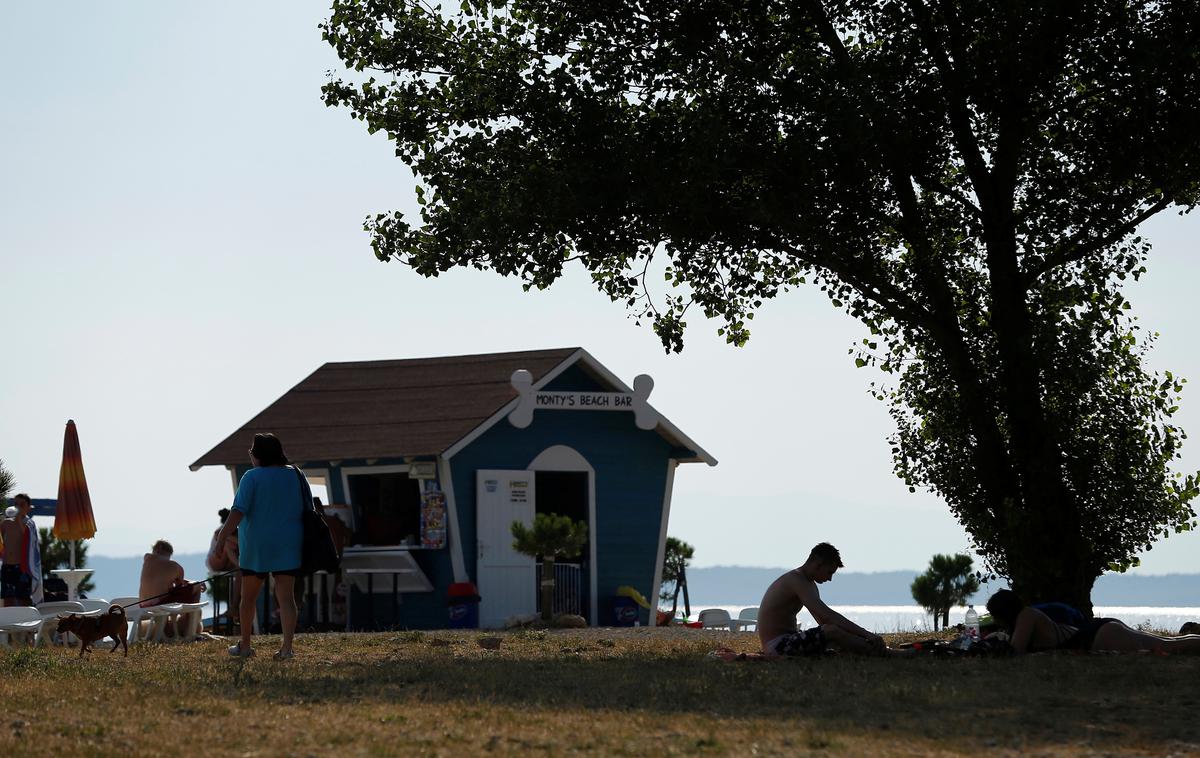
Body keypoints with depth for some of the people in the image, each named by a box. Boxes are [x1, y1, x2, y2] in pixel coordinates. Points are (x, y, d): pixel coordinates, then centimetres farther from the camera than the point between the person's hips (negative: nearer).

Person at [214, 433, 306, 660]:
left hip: (256, 547, -3)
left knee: (248, 597, 13)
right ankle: (287, 646, -15)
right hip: (288, 547, 3)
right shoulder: (296, 476, 5)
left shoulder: (252, 477, -9)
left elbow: (238, 512, -18)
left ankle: (244, 645, 23)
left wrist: (221, 539, -19)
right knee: (286, 597, -2)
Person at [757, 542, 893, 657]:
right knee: (832, 631, -25)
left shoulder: (809, 584, 17)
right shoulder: (796, 581, -18)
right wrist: (866, 634, -29)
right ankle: (880, 653, -23)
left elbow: (822, 620, 16)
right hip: (777, 645, -11)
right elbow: (827, 615, -27)